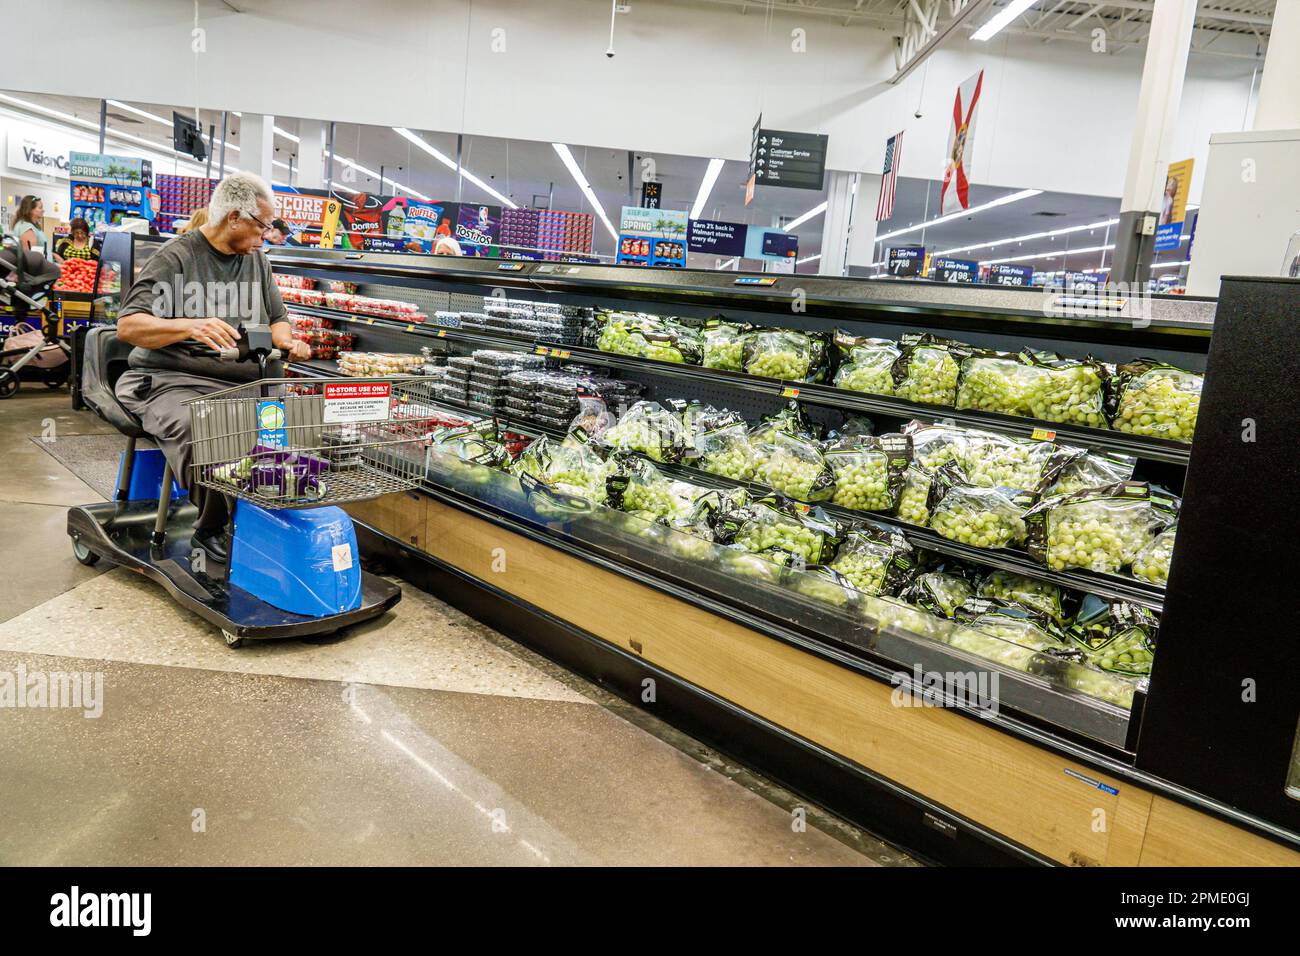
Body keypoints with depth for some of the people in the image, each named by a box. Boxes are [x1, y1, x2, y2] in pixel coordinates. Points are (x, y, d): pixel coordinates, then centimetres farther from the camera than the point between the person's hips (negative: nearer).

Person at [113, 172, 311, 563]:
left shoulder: (255, 258, 17)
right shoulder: (176, 256, -3)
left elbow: (277, 318, 27)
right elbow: (128, 326, -10)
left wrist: (287, 342, 2)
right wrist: (190, 327, -28)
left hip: (241, 382, 6)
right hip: (174, 380, -5)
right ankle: (212, 530, -12)